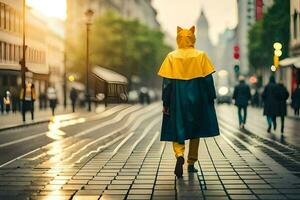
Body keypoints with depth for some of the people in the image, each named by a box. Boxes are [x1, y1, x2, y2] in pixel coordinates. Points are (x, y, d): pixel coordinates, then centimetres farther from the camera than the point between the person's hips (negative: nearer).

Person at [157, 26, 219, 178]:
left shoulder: (171, 57, -2)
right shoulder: (201, 56, -1)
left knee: (177, 130, 4)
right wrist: (211, 99, 5)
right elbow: (208, 79, -3)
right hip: (197, 99, 1)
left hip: (177, 99, -1)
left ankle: (180, 155, -23)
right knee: (195, 130, 14)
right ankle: (191, 164, 16)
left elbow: (167, 81, -4)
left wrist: (165, 103, 0)